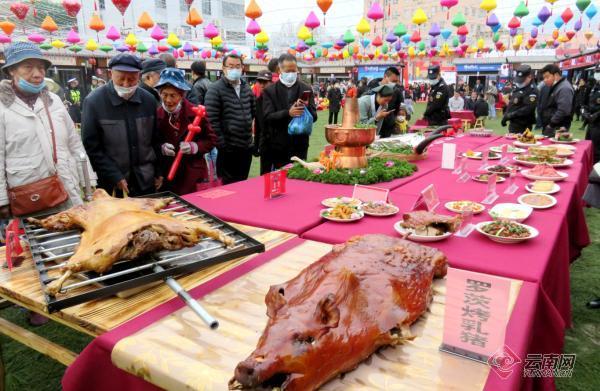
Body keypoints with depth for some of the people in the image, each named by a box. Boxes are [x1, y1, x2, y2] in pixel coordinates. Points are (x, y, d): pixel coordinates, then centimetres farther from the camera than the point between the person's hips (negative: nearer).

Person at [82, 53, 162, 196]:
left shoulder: (148, 100, 1)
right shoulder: (94, 101, -10)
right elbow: (91, 147, -10)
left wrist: (159, 172, 9)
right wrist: (115, 177, -14)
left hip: (146, 182, 3)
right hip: (111, 185, -3)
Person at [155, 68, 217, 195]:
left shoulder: (196, 113, -7)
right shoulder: (157, 114, -1)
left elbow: (211, 140, -1)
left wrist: (194, 147, -19)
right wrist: (161, 148, -14)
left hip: (193, 175, -2)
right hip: (167, 175, 2)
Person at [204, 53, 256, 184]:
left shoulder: (246, 88, 11)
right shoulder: (215, 89, -10)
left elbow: (253, 110, 24)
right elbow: (212, 120, -15)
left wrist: (247, 126, 14)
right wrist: (221, 144, -17)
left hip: (246, 146, 6)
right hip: (227, 149, -6)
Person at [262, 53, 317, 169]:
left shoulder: (306, 89, 6)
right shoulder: (270, 91, 1)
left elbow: (313, 117, 2)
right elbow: (268, 117, -9)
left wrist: (306, 107, -19)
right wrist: (288, 113, -24)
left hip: (300, 144, 1)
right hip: (278, 145, -1)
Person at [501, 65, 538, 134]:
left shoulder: (532, 91, -14)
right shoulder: (517, 88, 14)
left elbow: (528, 109, -24)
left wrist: (510, 115, -22)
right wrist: (505, 116, 7)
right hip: (513, 124, 9)